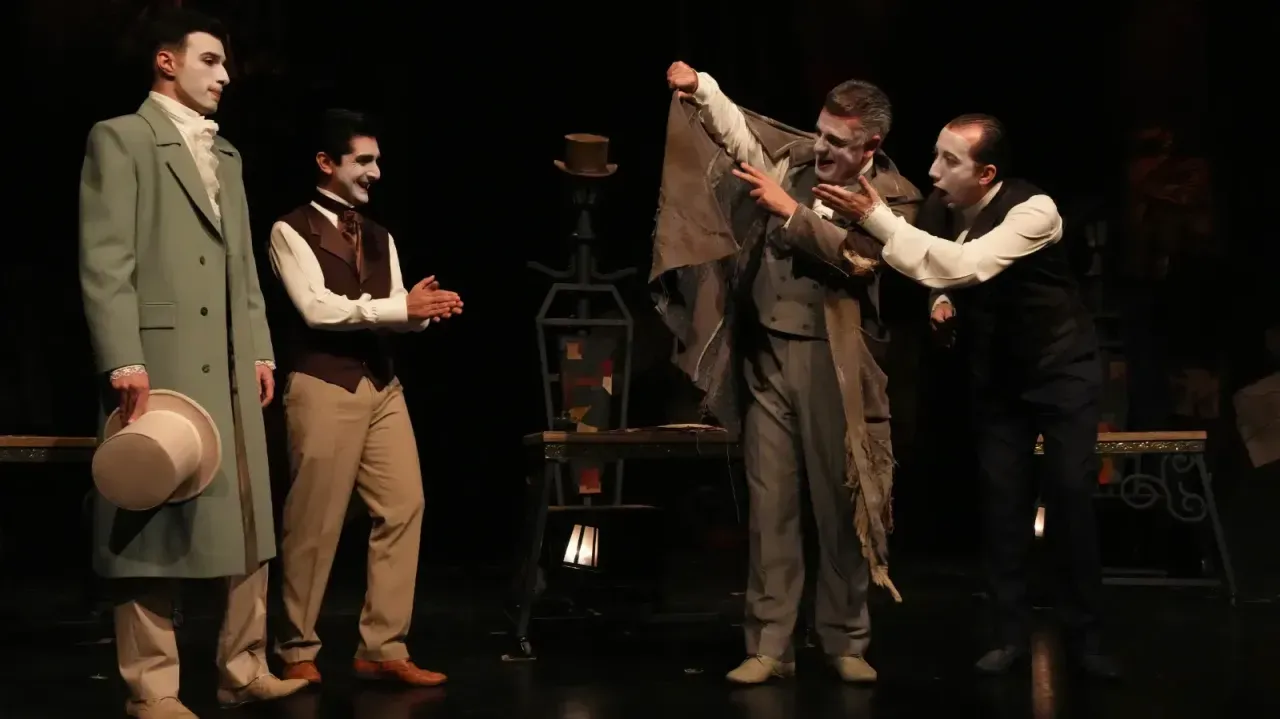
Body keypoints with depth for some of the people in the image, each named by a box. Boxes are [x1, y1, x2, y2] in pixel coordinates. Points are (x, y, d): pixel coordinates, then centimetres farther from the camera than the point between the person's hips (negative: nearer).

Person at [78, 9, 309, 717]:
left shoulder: (226, 153, 21)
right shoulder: (120, 138, -1)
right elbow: (103, 261, -10)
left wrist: (260, 349, 13)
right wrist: (123, 359, -18)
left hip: (231, 367, 8)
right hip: (161, 360, -7)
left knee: (246, 520, 9)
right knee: (157, 524, -3)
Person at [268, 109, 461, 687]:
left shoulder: (379, 238, 19)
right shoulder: (292, 230, -2)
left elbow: (395, 312, 9)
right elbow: (317, 307, -14)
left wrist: (425, 310, -14)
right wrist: (400, 305, -19)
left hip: (382, 384, 7)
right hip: (323, 386, -6)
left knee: (403, 508, 1)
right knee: (313, 523, -1)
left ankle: (383, 648, 8)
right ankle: (298, 651, 13)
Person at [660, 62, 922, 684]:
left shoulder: (893, 197, -2)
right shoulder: (795, 155, 9)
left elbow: (859, 256, -18)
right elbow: (735, 125, 15)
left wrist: (789, 209, -15)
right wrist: (699, 87, -3)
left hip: (833, 361, -3)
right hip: (768, 353, 3)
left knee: (840, 503, 4)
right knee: (769, 502, 4)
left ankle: (845, 642, 17)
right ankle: (769, 645, 9)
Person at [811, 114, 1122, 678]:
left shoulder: (1033, 209, -30)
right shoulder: (938, 206, -12)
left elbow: (967, 265, -46)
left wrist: (875, 217, -47)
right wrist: (943, 302, -14)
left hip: (1063, 367, -4)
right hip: (996, 370, 5)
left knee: (1070, 492, -7)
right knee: (1001, 497, 1)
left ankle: (1083, 635, 6)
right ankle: (1010, 633, 11)